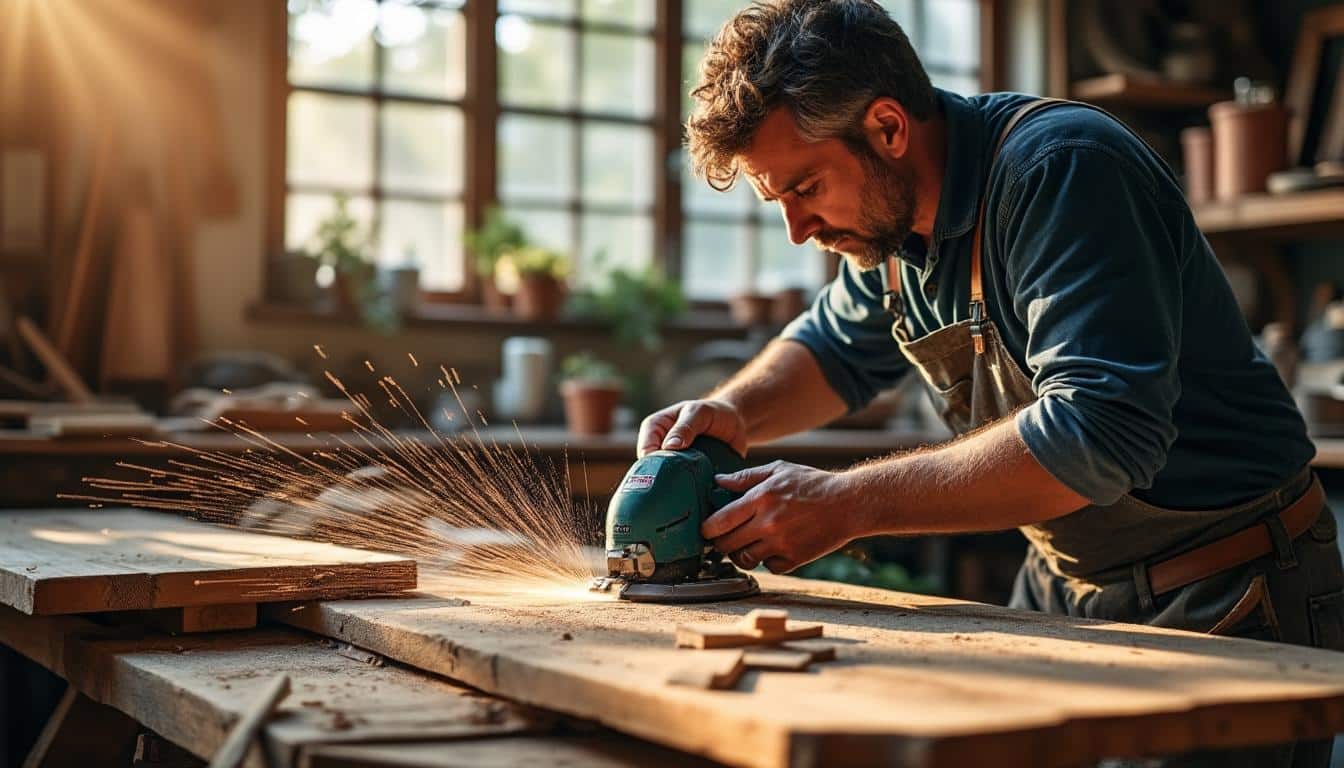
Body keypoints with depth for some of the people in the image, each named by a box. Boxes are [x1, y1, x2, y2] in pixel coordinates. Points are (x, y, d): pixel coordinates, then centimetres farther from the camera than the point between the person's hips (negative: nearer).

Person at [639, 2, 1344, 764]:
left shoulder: (1061, 170, -24)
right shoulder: (891, 216, 2)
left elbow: (1100, 433, -33)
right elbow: (839, 347, 21)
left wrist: (847, 503, -31)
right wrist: (731, 413, -1)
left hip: (1224, 595, -7)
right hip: (1065, 585, 7)